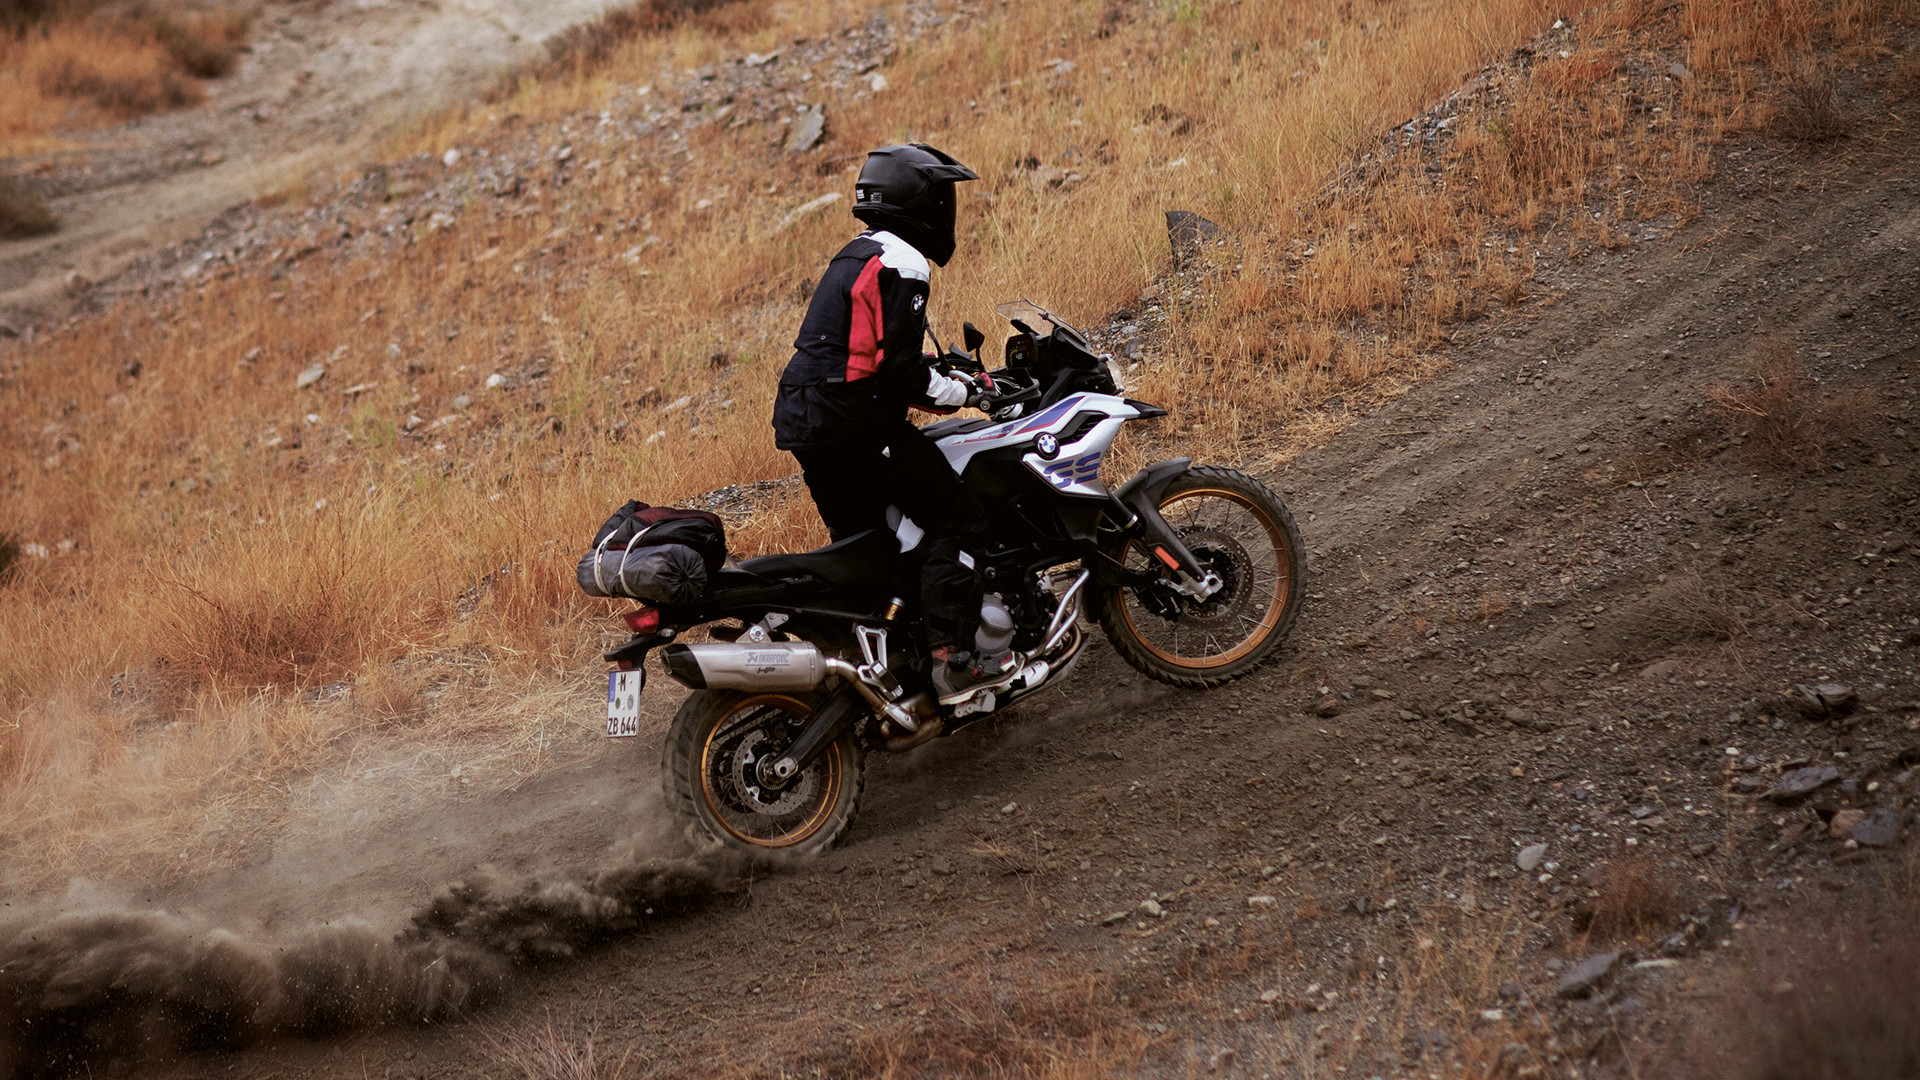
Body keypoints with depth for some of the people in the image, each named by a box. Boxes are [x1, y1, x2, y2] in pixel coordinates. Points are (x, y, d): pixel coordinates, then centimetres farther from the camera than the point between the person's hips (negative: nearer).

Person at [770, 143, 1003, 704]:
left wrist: (949, 372, 22)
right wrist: (963, 392, -6)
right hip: (855, 423, -10)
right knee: (955, 519, -7)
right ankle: (949, 659, -16)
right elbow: (897, 367, -18)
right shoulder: (899, 264, -12)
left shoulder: (857, 256, 20)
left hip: (804, 420, 10)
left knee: (859, 537, 19)